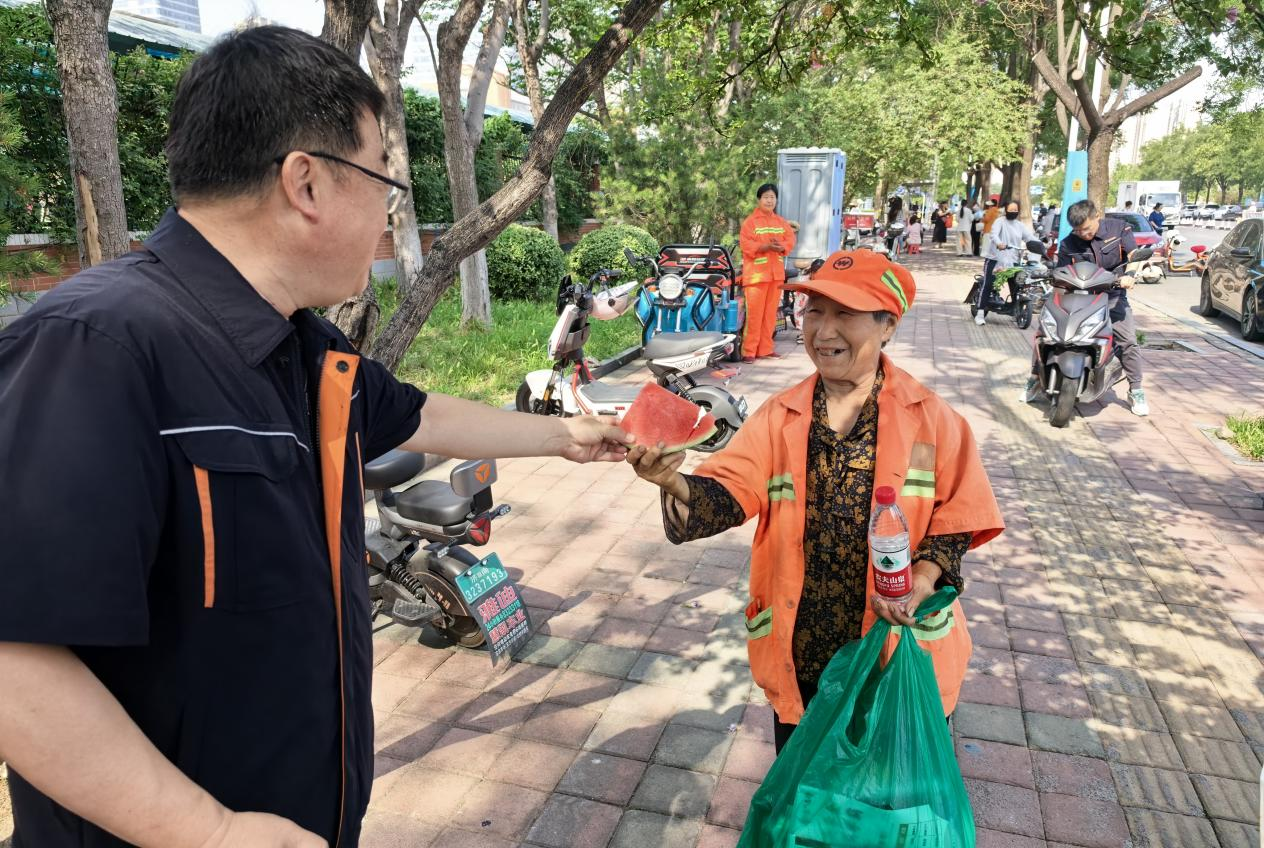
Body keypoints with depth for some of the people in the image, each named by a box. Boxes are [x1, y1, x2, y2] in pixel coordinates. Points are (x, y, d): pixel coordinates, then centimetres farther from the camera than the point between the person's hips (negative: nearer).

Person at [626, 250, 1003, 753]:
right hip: (801, 652, 2)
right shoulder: (779, 418, -2)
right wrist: (676, 483, -35)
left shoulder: (930, 418, -6)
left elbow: (959, 514, -3)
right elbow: (728, 493, -13)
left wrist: (924, 576, -21)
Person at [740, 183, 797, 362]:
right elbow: (747, 245, -11)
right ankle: (749, 350, -5)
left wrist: (781, 246, -14)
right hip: (756, 272, -5)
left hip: (776, 273, 5)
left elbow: (790, 240, 7)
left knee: (771, 312, 9)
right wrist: (767, 246, -24)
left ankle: (766, 348, 16)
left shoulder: (782, 222, 16)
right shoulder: (750, 222, -2)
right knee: (754, 313, -8)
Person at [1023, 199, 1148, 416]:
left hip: (1112, 295, -1)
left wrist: (1129, 276, -28)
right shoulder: (1068, 245, -5)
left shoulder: (1119, 228, -6)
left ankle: (1136, 392, 6)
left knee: (1128, 341, -10)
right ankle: (1035, 378, 5)